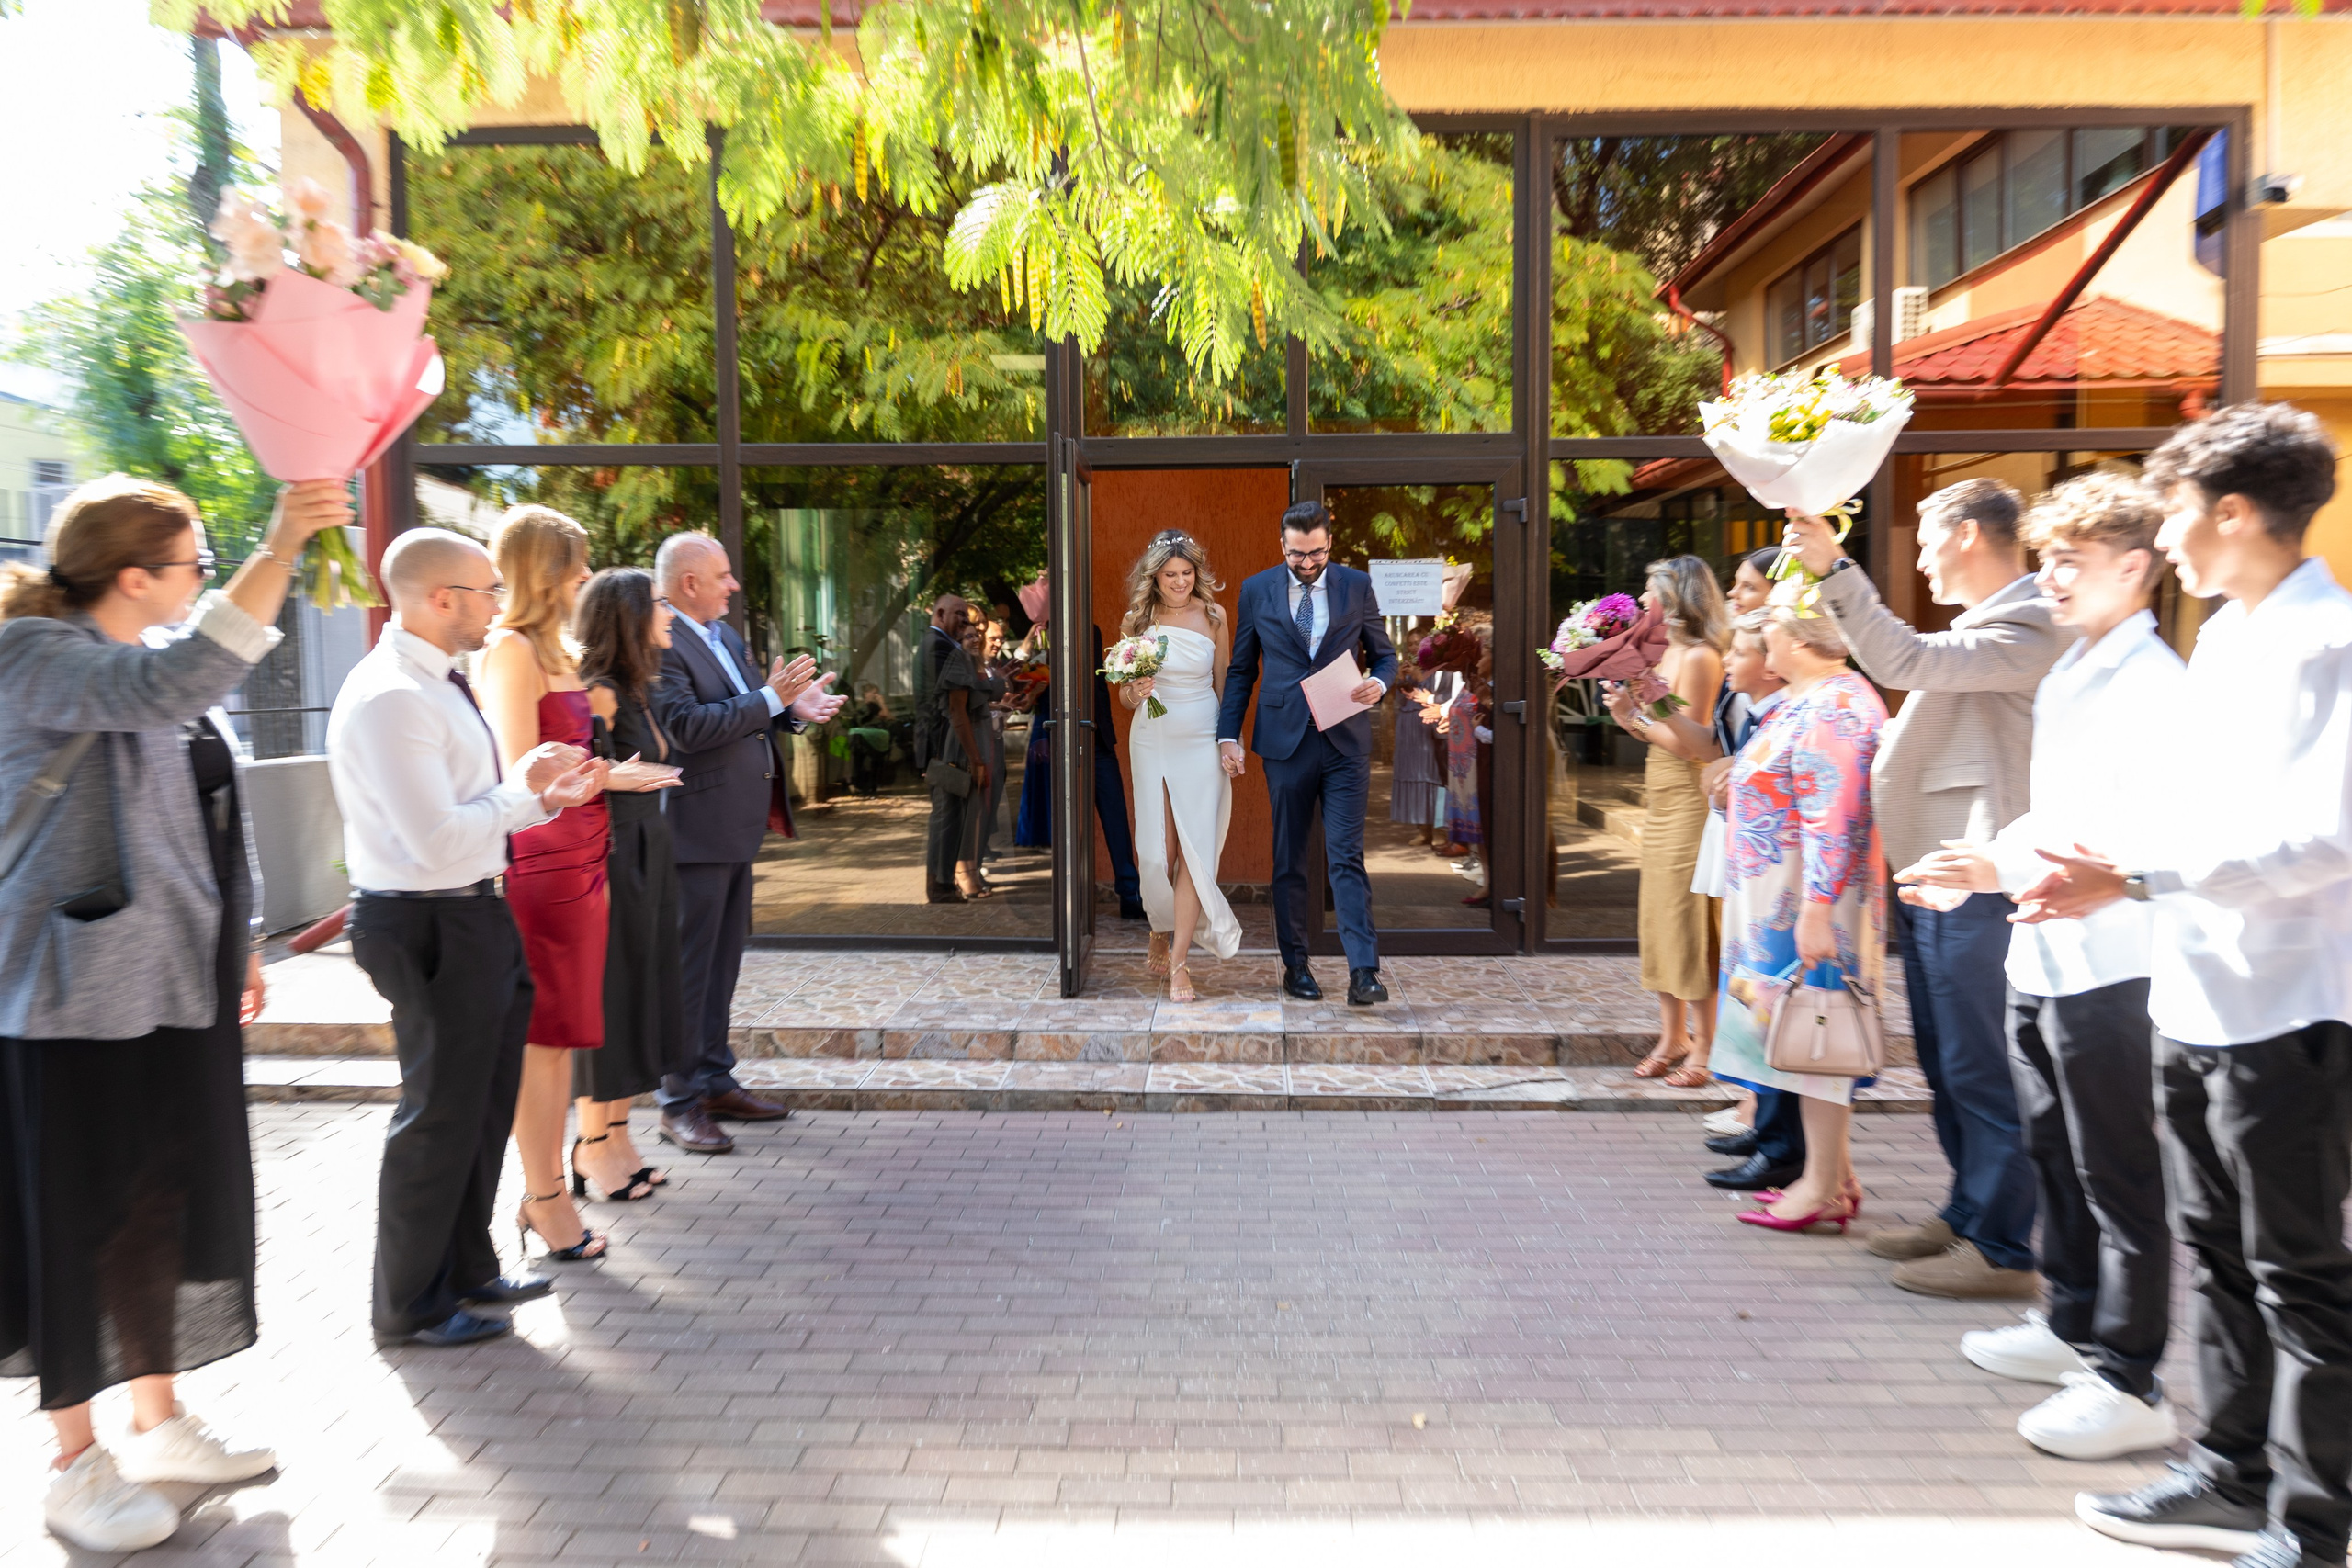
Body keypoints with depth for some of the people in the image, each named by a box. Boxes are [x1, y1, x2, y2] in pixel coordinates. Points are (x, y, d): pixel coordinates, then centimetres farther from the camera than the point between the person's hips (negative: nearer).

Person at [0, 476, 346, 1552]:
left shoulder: (161, 661, 13)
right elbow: (163, 689, -36)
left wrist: (241, 942, 19)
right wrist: (279, 551, -41)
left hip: (177, 982, 8)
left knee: (168, 1203, 15)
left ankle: (159, 1425, 31)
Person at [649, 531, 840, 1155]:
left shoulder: (724, 634, 13)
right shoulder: (661, 643, -17)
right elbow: (686, 728, -25)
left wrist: (794, 708, 0)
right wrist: (771, 699, -24)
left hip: (737, 825, 10)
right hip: (697, 830, -10)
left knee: (723, 962, 17)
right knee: (688, 968, -1)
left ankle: (715, 1080, 30)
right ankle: (679, 1102, 10)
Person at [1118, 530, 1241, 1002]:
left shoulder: (1213, 616, 0)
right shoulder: (1135, 621, 1)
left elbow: (1224, 683, 7)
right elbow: (1124, 694, 5)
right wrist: (1135, 694, -17)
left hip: (1201, 742, 0)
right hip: (1152, 741, 1)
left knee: (1195, 847, -6)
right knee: (1156, 850, 2)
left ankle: (1179, 960, 0)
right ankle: (1161, 932, 29)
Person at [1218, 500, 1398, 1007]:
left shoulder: (1357, 585, 5)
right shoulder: (1256, 590, 5)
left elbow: (1384, 653, 12)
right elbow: (1241, 670, 9)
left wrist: (1379, 684, -11)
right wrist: (1229, 735, 1)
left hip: (1346, 742, -1)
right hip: (1285, 740, 1)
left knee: (1347, 857, -7)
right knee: (1289, 861, 8)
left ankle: (1363, 972, -9)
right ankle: (1295, 965, 19)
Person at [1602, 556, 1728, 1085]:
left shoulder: (1699, 658, -15)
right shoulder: (1670, 653, 12)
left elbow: (1691, 745, -20)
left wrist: (1636, 714, -17)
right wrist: (1628, 710, -1)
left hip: (1688, 803, -9)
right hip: (1661, 802, 9)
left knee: (1690, 925, -2)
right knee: (1659, 922, 13)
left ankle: (1704, 1049, 8)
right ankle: (1672, 1037, 23)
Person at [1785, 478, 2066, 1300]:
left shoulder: (2028, 627, -13)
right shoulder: (1985, 627, 20)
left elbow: (1907, 662, -27)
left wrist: (1835, 569, -27)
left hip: (1973, 882, -10)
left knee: (1979, 1068, -4)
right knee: (1946, 1064, 16)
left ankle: (2001, 1249, 5)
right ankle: (1967, 1215, 28)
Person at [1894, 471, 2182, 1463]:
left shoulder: (2151, 685, -15)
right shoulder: (2069, 676, 15)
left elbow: (2140, 842, -22)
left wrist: (2006, 868, -28)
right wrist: (1978, 871, 15)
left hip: (2104, 962, -9)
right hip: (2040, 956, 10)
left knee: (2116, 1173, 0)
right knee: (2053, 1152, 19)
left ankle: (2127, 1381, 10)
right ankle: (2071, 1324, 35)